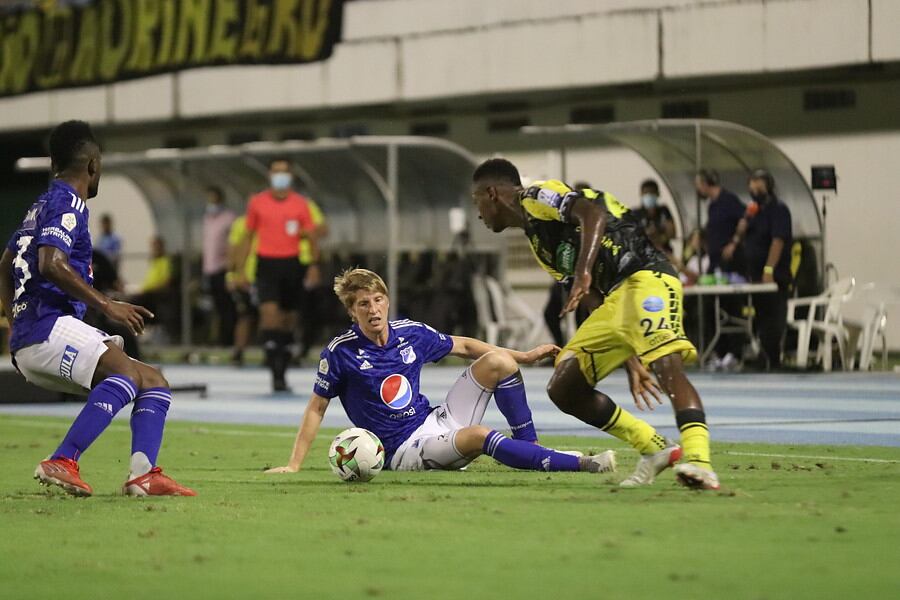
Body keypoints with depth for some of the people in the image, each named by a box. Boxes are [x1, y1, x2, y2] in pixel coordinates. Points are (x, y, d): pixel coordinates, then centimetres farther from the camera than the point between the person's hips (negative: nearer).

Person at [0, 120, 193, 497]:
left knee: (153, 383, 10)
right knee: (126, 372, -32)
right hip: (49, 329, -10)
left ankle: (144, 475, -10)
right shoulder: (67, 203, -5)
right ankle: (62, 462, -42)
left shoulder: (41, 206, 25)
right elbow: (51, 264, -21)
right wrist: (106, 306, -18)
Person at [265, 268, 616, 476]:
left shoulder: (411, 334, 2)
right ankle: (579, 465, -32)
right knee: (478, 436, -34)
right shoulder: (341, 353, -11)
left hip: (436, 423, 7)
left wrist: (524, 357, 16)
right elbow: (316, 409, -4)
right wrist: (293, 466, -9)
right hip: (404, 451, -7)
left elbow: (464, 347, 17)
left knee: (497, 362, -3)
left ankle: (530, 446, 3)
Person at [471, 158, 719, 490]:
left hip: (646, 278, -10)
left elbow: (593, 212, -20)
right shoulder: (537, 238, 27)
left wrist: (584, 272, -32)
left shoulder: (537, 196, 1)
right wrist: (629, 357, 20)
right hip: (615, 298, 10)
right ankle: (656, 450, 8)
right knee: (563, 388, 7)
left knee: (667, 364, -31)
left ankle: (699, 461, -45)